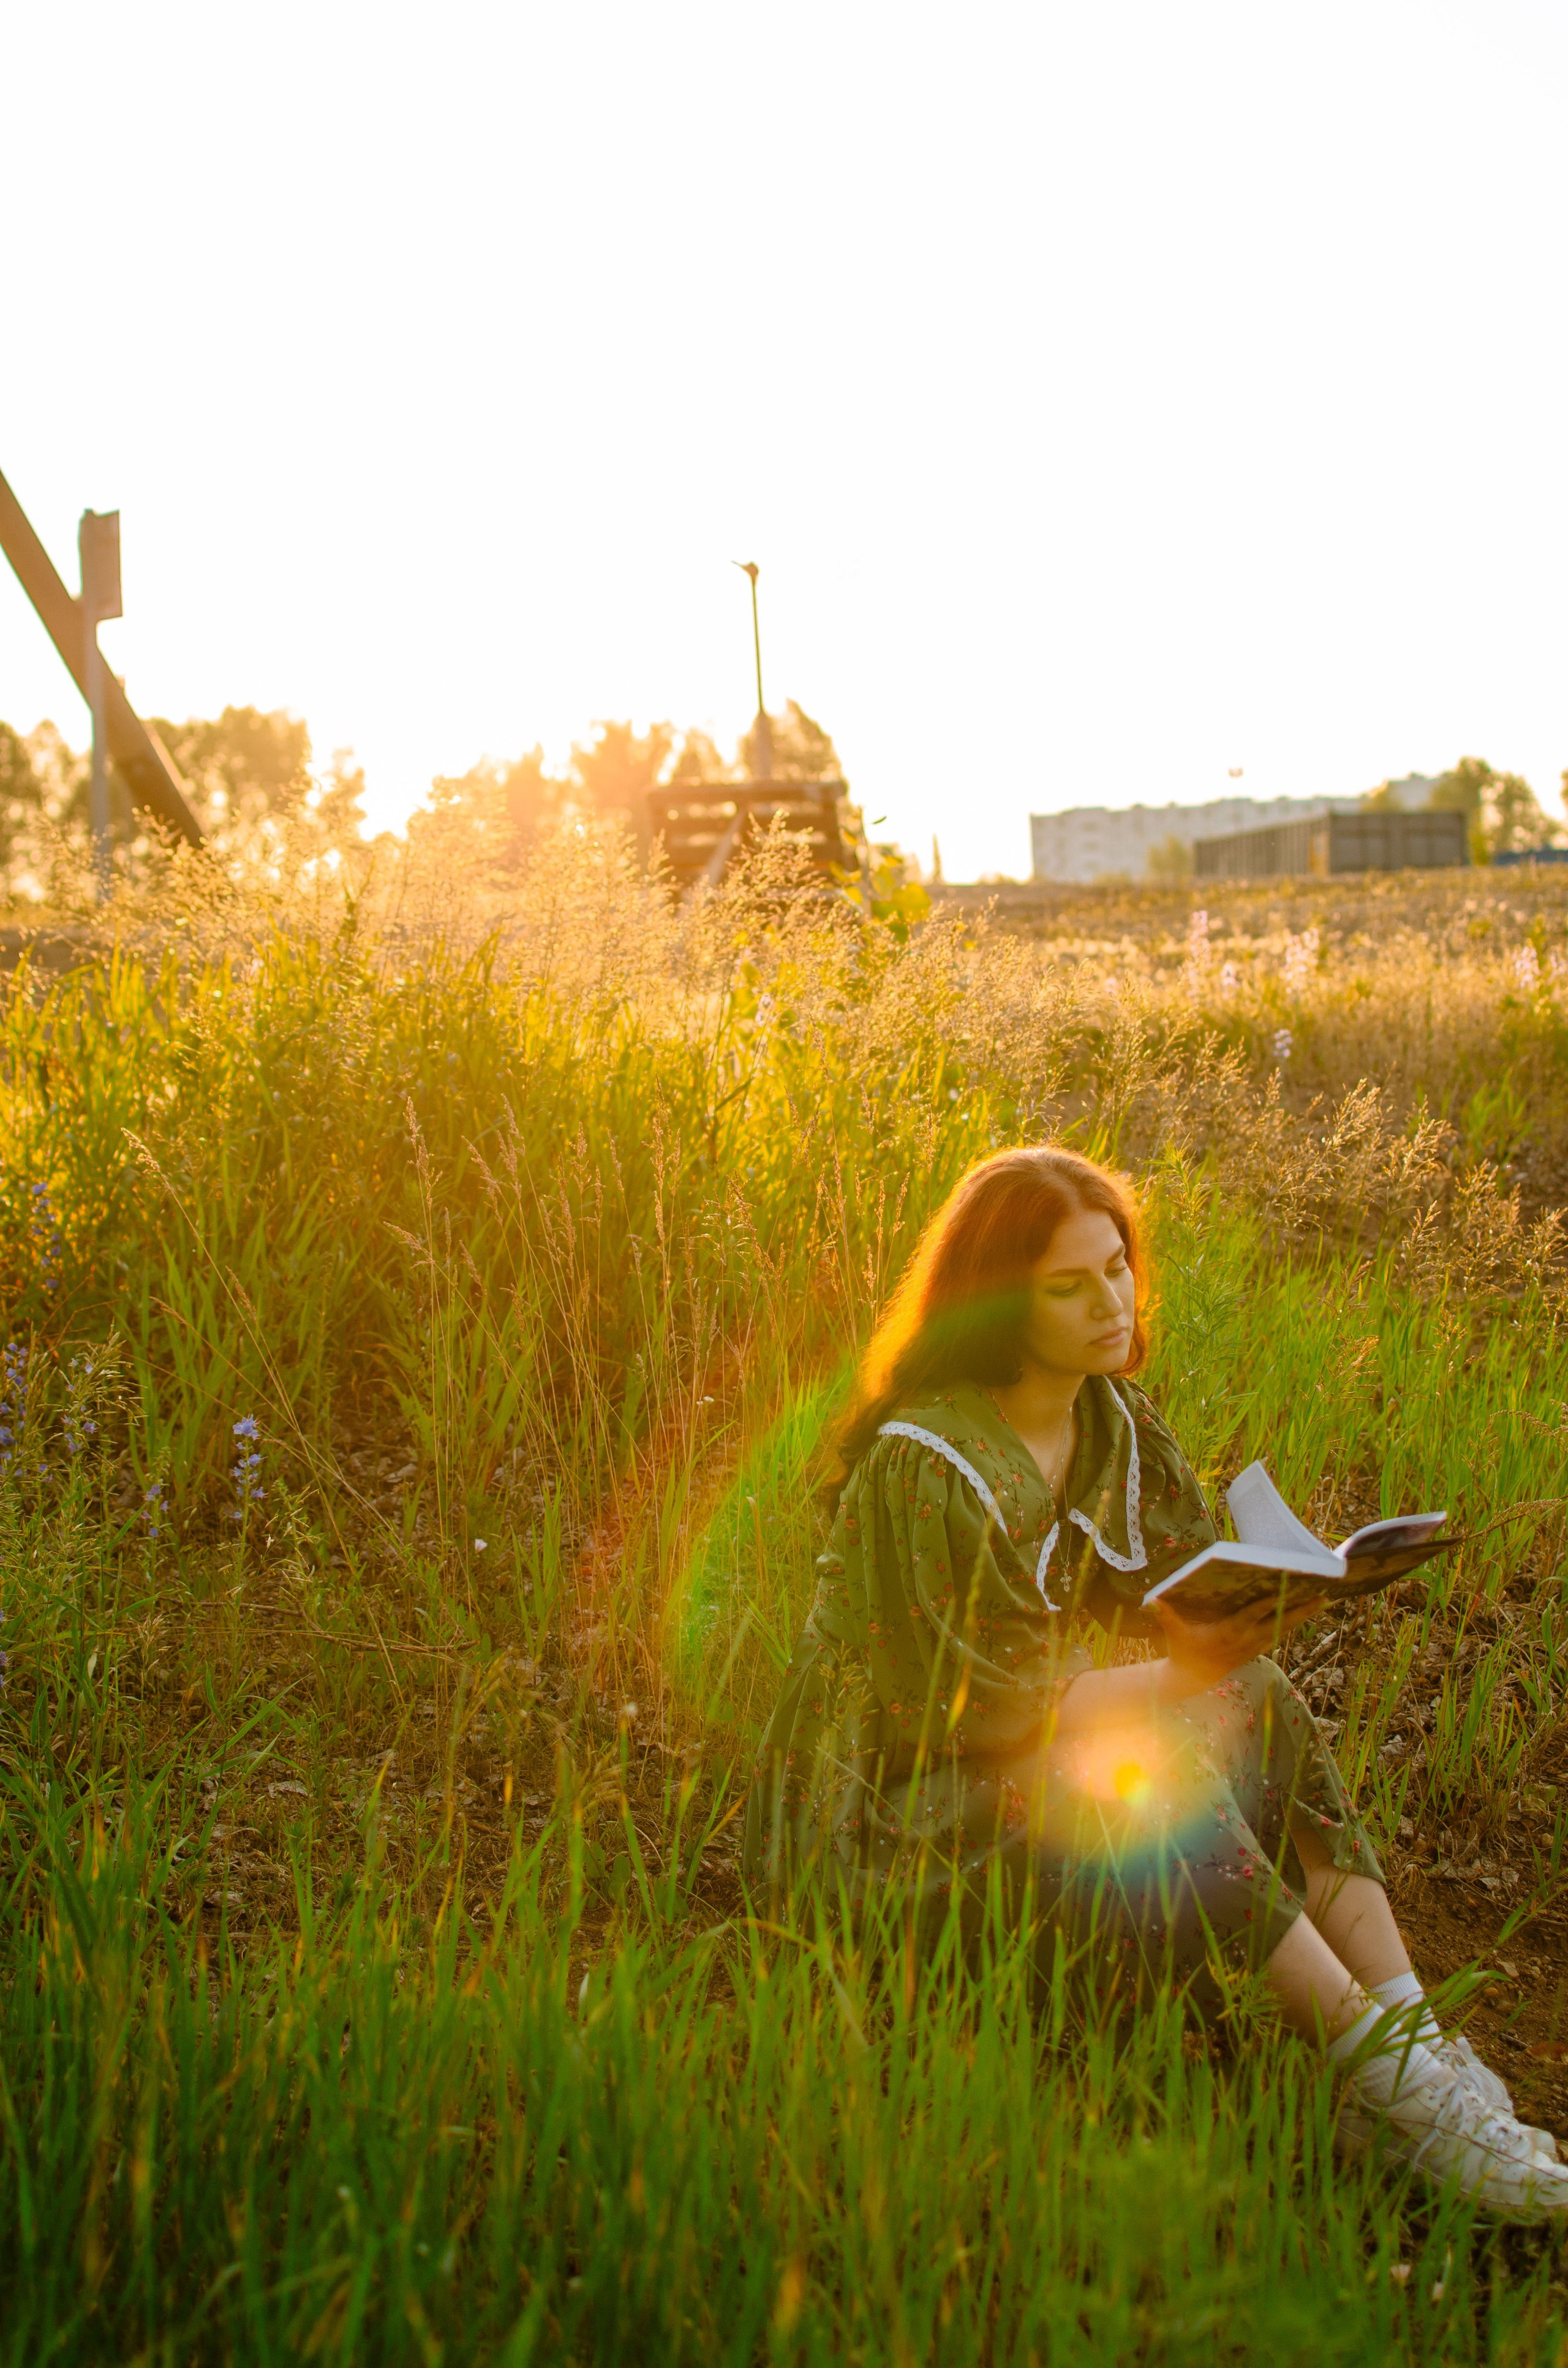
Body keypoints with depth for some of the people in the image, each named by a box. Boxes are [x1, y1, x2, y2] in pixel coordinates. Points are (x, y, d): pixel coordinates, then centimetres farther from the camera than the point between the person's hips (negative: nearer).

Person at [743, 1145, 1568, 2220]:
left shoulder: (1115, 1419, 3)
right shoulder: (921, 1466, -22)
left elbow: (1191, 1584, -1)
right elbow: (969, 1707, -21)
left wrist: (1261, 1600, -24)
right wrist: (1179, 1679, -22)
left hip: (1044, 1732, 8)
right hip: (897, 1791, -7)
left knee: (1259, 1704, -15)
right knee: (1160, 1788, -31)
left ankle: (1412, 2041, -24)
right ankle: (1380, 2065, -28)